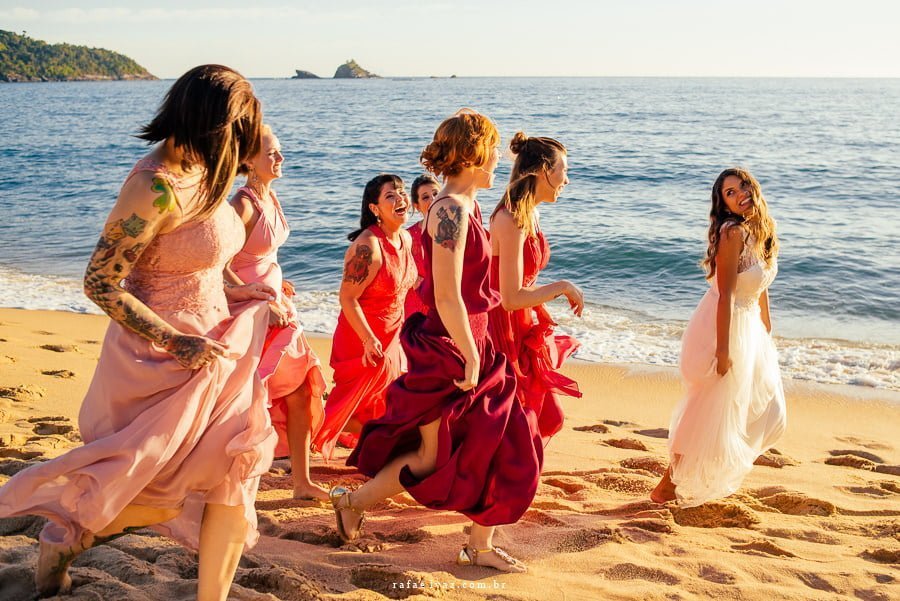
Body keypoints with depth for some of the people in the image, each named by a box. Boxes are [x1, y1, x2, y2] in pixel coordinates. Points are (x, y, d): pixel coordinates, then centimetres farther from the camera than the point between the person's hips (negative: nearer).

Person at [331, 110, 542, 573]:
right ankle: (353, 501, 24)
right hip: (447, 351, -10)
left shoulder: (464, 207, 10)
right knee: (435, 457, 4)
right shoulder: (452, 210, -21)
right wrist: (471, 360, -20)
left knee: (498, 447, 12)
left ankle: (481, 547, 24)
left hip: (468, 346, 10)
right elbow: (447, 298, -25)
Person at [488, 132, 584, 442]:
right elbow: (511, 298, -26)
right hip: (505, 334, -10)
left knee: (547, 419, 18)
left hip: (524, 331, 10)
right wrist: (563, 287, -16)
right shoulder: (511, 220, -22)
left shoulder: (530, 214, 7)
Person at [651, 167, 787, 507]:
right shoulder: (733, 232, -22)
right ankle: (667, 487, 14)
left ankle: (711, 473, 35)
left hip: (749, 327, 9)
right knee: (710, 414, -1)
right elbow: (726, 294, -24)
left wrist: (767, 330, 21)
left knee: (767, 410, 18)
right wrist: (723, 350, -24)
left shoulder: (761, 230, 5)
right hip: (724, 327, -9)